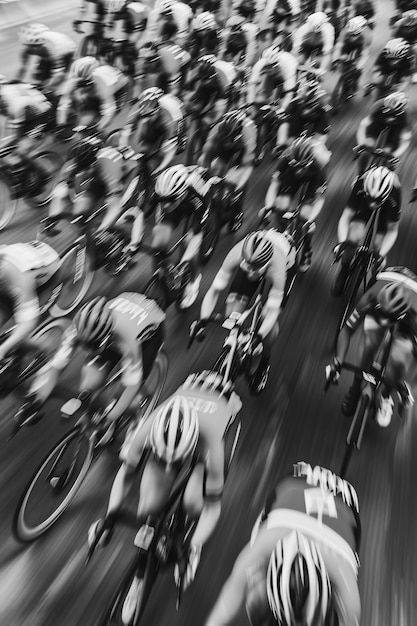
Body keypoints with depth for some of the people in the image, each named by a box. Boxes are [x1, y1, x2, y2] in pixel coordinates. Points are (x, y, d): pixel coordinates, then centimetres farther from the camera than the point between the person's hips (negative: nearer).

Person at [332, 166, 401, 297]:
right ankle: (343, 271, 6)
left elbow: (392, 231, -26)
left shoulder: (395, 194, -39)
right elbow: (345, 218, -31)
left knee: (378, 248, -11)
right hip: (363, 200, 0)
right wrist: (342, 242, -46)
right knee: (354, 238, -21)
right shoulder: (360, 186, -39)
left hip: (388, 203, 0)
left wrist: (381, 255, -36)